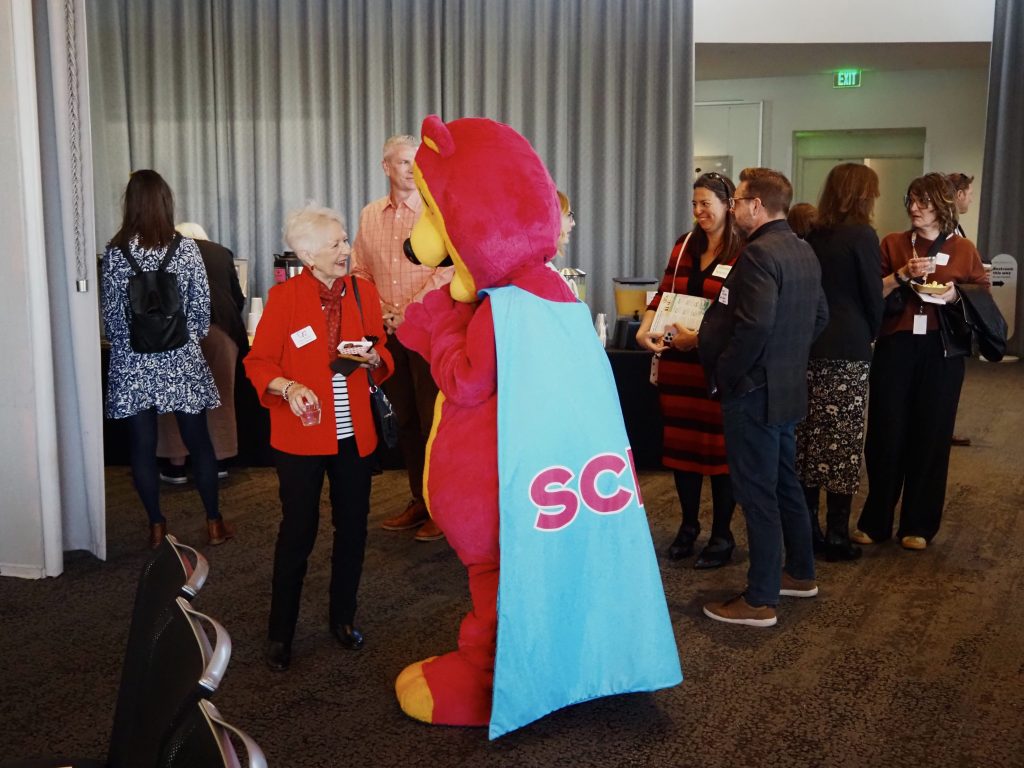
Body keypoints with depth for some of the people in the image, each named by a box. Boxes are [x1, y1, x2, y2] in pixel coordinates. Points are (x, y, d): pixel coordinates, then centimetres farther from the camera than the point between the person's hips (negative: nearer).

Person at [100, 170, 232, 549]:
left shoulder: (115, 251, -5)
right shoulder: (186, 248, -6)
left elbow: (111, 314, -1)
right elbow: (202, 308, -3)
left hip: (132, 362, 0)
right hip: (181, 360, 0)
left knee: (142, 446, 8)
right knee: (198, 441, 10)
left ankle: (157, 526, 15)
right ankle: (214, 522, 17)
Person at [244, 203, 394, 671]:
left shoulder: (363, 293, 3)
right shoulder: (284, 298, -8)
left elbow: (384, 357, 11)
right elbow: (259, 362, -6)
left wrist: (373, 360, -12)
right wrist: (287, 387, -24)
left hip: (354, 435, 4)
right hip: (301, 435, -4)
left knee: (352, 528, 11)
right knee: (297, 533, 2)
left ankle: (342, 618, 31)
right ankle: (280, 634, 18)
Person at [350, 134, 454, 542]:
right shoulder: (369, 216, 11)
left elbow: (447, 270, -13)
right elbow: (360, 272, 13)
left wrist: (408, 313, -15)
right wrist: (380, 313, -2)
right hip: (388, 333, 5)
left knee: (434, 420, -3)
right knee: (403, 420, 11)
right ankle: (419, 500, 23)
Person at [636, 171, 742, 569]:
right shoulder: (684, 247, 11)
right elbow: (662, 295, 12)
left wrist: (699, 337, -21)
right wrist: (645, 330, -5)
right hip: (678, 362, 6)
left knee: (718, 447, 3)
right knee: (681, 443, 11)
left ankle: (722, 535, 18)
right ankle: (688, 526, 28)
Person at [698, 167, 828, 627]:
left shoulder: (759, 253, -19)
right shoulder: (803, 251, 11)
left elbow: (754, 326, -28)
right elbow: (819, 315, 18)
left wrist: (722, 376, -17)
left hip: (753, 393, -10)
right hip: (790, 388, 10)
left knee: (757, 494, -2)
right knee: (784, 483, 21)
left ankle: (760, 601, 7)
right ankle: (800, 573, 35)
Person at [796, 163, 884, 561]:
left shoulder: (812, 237, 9)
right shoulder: (862, 236, -7)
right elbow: (873, 298, -2)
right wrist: (869, 334, 15)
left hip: (809, 349, 6)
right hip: (847, 352, -6)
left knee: (809, 442, 9)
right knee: (841, 444, 0)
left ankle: (806, 528, 16)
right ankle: (836, 536, 5)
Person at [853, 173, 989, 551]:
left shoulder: (963, 249, 5)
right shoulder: (892, 244, 5)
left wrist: (956, 296, -11)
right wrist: (903, 275, -16)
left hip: (941, 351, 0)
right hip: (895, 347, 0)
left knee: (930, 436, 5)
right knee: (886, 434, 1)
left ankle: (918, 525, 17)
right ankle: (875, 521, 14)